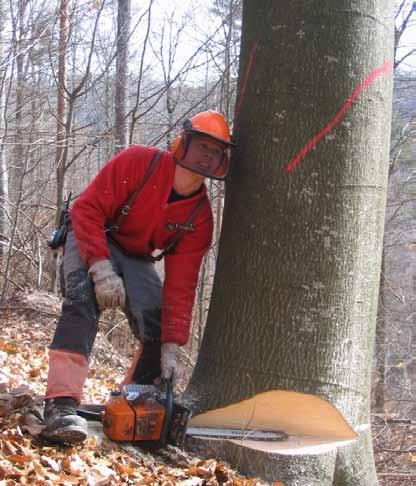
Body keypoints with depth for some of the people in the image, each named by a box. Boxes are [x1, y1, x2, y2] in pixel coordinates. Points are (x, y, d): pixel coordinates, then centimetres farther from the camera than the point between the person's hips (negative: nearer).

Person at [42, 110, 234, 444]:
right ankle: (61, 404, -43)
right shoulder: (138, 162, -25)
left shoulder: (200, 217, -14)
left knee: (159, 328, -14)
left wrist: (172, 348, -24)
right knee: (84, 297, -34)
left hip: (136, 259, 5)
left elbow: (180, 285, -16)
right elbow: (88, 209, -24)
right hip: (91, 242, -5)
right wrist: (101, 267, -36)